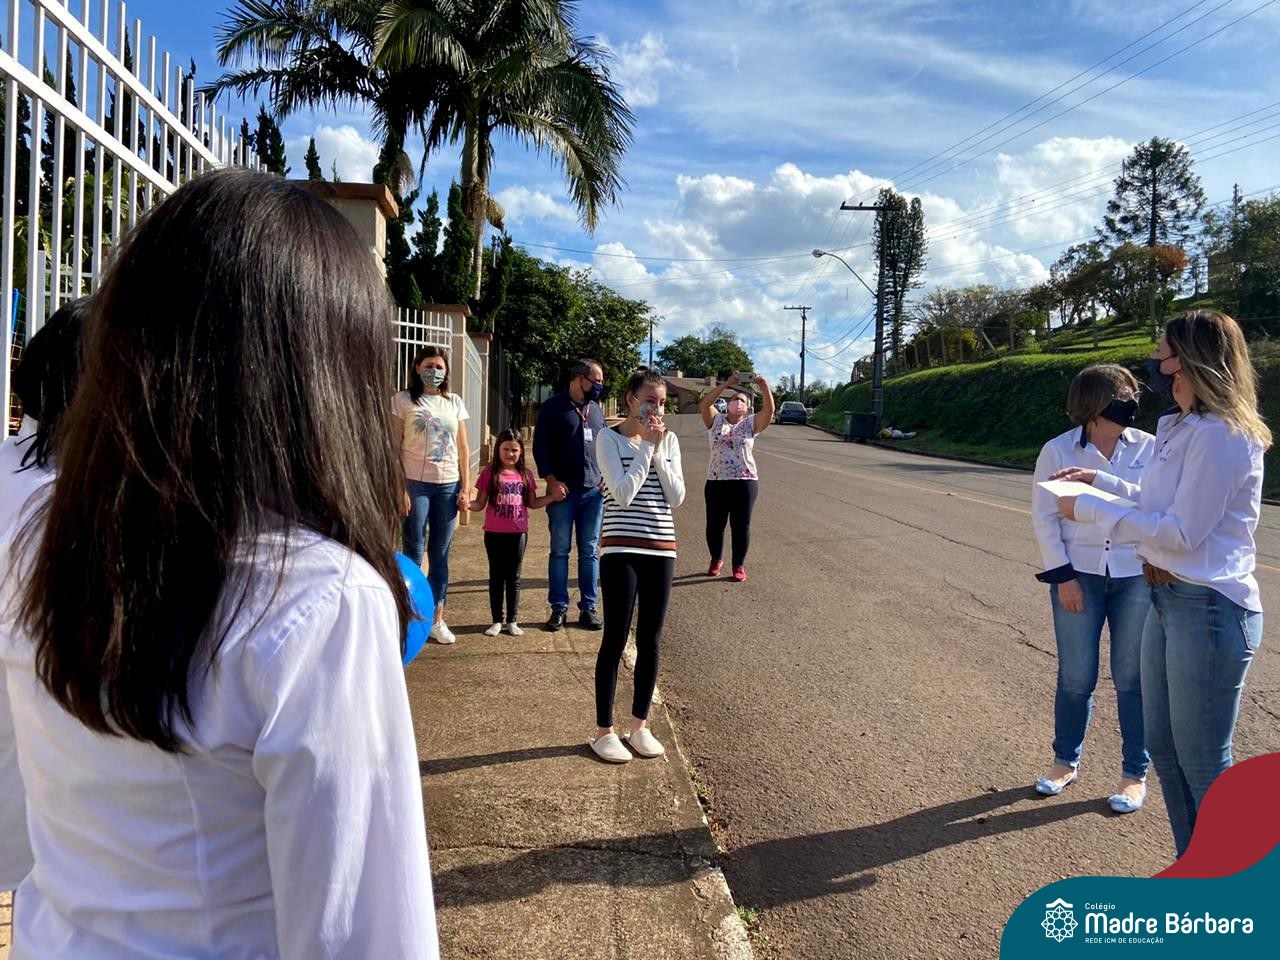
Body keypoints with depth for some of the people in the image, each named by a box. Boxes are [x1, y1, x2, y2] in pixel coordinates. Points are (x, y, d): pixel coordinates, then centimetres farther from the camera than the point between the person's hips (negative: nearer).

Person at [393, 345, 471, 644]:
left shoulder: (454, 402, 11)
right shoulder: (403, 400, 1)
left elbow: (463, 449, 13)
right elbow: (394, 447, -3)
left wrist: (465, 488, 6)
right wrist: (399, 489, -11)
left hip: (448, 485, 3)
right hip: (415, 484, -3)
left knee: (440, 554, 7)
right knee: (413, 551, 1)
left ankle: (437, 619, 15)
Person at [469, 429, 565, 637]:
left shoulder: (525, 475, 4)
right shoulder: (490, 473, -4)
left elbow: (531, 503, 11)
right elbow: (480, 503, -3)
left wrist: (553, 496, 0)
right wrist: (467, 504, -22)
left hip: (518, 533, 2)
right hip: (494, 533, -1)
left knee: (513, 577, 9)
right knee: (496, 576, 8)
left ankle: (512, 621, 18)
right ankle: (497, 621, 17)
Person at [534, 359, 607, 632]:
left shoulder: (596, 409, 13)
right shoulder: (553, 407, -2)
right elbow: (541, 447, -5)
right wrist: (552, 481, -12)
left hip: (594, 492, 4)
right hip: (563, 491, -4)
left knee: (590, 552, 6)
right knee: (560, 551, 3)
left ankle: (588, 608, 13)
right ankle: (559, 608, 9)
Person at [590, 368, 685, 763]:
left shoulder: (669, 440, 9)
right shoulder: (610, 439, -4)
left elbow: (676, 497, 0)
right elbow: (623, 494, -16)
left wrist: (658, 450, -7)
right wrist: (646, 447, -11)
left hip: (661, 549, 5)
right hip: (621, 549, -5)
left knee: (651, 641, 10)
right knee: (615, 640, -1)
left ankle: (640, 726, 23)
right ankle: (604, 730, 11)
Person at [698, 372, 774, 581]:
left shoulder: (751, 423, 6)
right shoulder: (716, 420, 6)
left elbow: (769, 409, -9)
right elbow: (704, 404, -11)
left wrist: (764, 386, -23)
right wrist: (726, 384, -18)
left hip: (745, 482, -1)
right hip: (716, 481, 1)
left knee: (741, 525, 2)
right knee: (714, 524, 8)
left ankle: (739, 565, 16)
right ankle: (716, 560, 30)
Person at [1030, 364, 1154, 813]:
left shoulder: (1149, 447, -2)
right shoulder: (1057, 451, -5)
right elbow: (1045, 517, -3)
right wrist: (1063, 577, -7)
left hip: (1136, 576, 1)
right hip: (1078, 575, 0)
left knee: (1132, 678, 8)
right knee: (1076, 676, 7)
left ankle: (1135, 774, 23)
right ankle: (1066, 761, 28)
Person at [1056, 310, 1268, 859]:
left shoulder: (1220, 436, -19)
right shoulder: (1180, 429, 12)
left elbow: (1182, 531, -22)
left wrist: (1091, 510, -16)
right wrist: (1101, 482, 19)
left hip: (1208, 609, -10)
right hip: (1169, 602, 10)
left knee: (1203, 762, 4)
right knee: (1164, 747, 19)